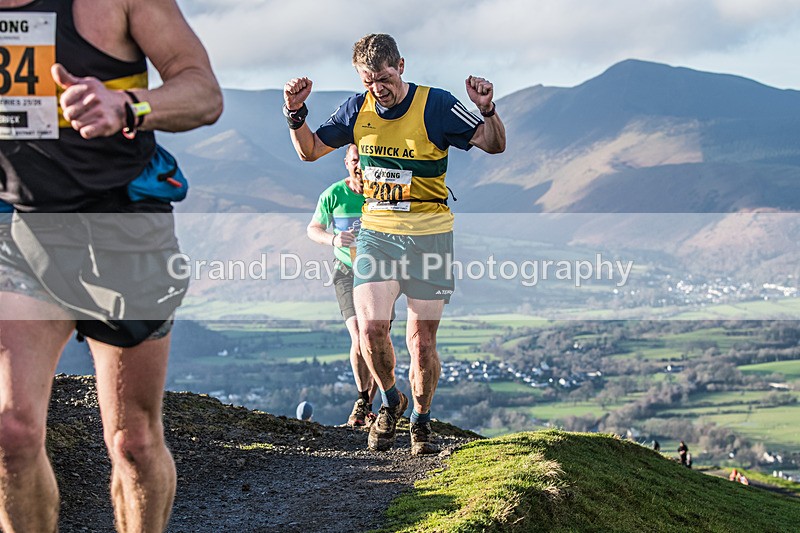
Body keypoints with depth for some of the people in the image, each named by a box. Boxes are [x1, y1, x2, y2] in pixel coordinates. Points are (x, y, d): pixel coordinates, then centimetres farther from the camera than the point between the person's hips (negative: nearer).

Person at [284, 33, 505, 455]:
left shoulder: (436, 106, -8)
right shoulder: (358, 109, 3)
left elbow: (495, 145, -3)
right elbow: (310, 150, 14)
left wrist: (487, 110, -23)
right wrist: (296, 113, -4)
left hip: (428, 235, -2)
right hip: (375, 231, 2)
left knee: (421, 342, 0)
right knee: (370, 329, -13)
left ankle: (421, 419, 24)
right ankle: (390, 402, 15)